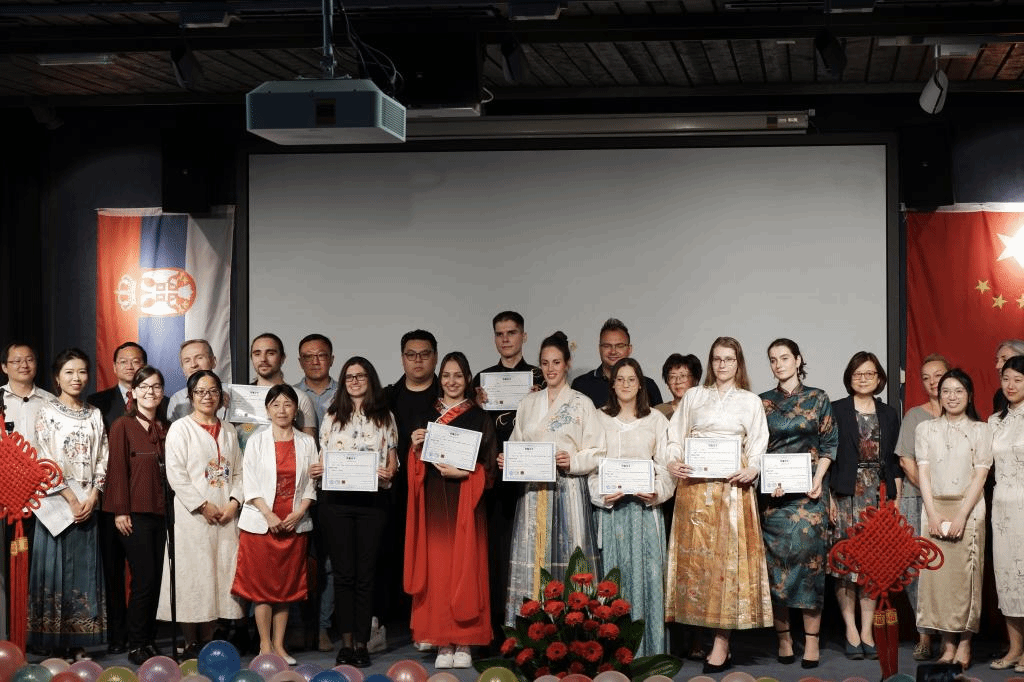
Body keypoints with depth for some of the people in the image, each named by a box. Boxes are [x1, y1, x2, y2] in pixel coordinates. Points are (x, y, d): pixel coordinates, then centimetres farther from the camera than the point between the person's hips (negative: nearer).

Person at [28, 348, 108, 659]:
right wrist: (71, 500, -12)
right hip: (56, 501, -3)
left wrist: (92, 497, -6)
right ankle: (51, 642, 2)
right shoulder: (47, 413, 0)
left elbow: (102, 459, 8)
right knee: (55, 567, -3)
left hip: (88, 502, 4)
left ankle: (78, 641, 8)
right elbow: (46, 461, -7)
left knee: (84, 570, 3)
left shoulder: (94, 415, 11)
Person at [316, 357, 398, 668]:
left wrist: (388, 473, -12)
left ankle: (361, 642, 5)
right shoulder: (332, 416, 11)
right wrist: (317, 471, -10)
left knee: (365, 573, 1)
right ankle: (346, 642, 6)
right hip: (336, 500, 1)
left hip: (372, 499, 0)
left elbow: (392, 458, 9)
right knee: (343, 572, 1)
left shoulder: (384, 417, 10)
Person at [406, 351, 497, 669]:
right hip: (433, 502, 2)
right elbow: (417, 467, 14)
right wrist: (416, 447, -5)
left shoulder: (480, 418, 4)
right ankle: (443, 643, 4)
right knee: (436, 568, -1)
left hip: (465, 503, -2)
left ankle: (464, 644, 2)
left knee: (465, 568, -4)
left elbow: (489, 466, 0)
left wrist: (463, 473, -15)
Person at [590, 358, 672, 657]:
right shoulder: (599, 418, 10)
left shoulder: (656, 419, 10)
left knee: (647, 572, -5)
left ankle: (648, 648, 0)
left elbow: (666, 464, 7)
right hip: (609, 507, 0)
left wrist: (657, 493, -10)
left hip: (645, 506, 0)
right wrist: (602, 495, -9)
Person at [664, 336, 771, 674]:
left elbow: (758, 444, 6)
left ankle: (721, 644, -7)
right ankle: (700, 624, 4)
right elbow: (676, 437, 11)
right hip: (694, 485, 2)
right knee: (696, 554, -1)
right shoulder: (693, 396, 14)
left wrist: (752, 469, -12)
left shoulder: (751, 401, 11)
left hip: (731, 485, -2)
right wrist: (672, 462, -7)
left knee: (727, 555, -6)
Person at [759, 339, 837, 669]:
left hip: (808, 491, -1)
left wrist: (818, 478, -8)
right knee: (776, 559, -1)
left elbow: (829, 444, 6)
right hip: (772, 491, 2)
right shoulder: (763, 402, 10)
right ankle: (783, 637, 5)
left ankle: (812, 639, -5)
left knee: (808, 555, -8)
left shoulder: (818, 399, 7)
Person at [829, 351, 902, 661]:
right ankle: (851, 631, -1)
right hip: (846, 494, -3)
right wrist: (828, 497, -8)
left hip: (878, 494, 3)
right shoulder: (835, 411, 3)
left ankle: (867, 631, 4)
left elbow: (895, 461, 13)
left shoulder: (889, 414, 13)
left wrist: (896, 500, 6)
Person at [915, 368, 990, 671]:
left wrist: (960, 516, -13)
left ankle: (964, 644, 0)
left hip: (968, 509, -2)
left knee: (966, 575, -4)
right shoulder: (925, 429, 10)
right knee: (937, 574, -3)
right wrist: (933, 514, -8)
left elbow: (980, 475, -3)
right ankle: (948, 644, 1)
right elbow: (923, 473, 4)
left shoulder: (980, 430, 4)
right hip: (934, 509, 2)